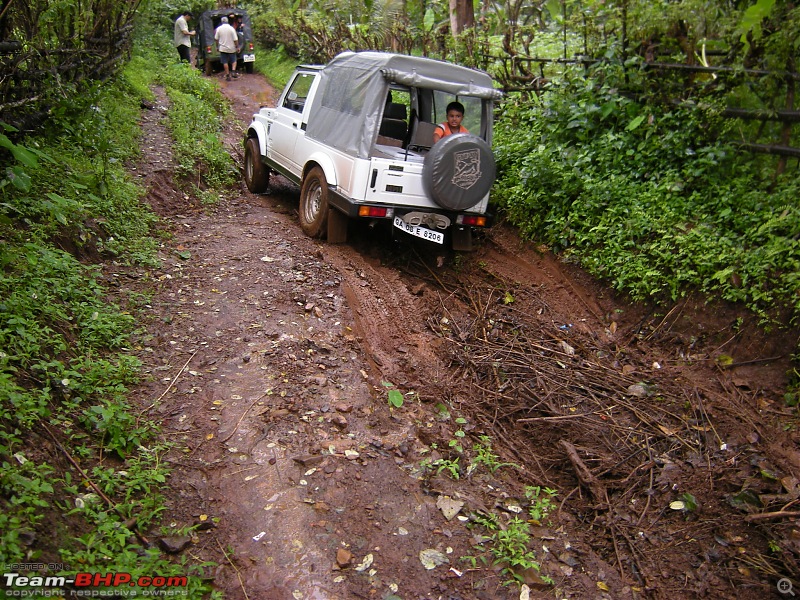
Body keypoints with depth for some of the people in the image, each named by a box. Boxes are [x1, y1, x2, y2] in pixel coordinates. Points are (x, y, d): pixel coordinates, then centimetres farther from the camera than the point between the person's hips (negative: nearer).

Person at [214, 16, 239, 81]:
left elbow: (216, 39, 4)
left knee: (225, 62, 6)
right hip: (231, 48, -1)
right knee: (233, 61, 13)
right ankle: (234, 71, -10)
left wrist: (217, 46, 16)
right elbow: (235, 39, -10)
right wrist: (237, 47, 0)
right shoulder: (231, 28, -8)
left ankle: (228, 75, 5)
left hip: (223, 48, 1)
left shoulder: (219, 29, -2)